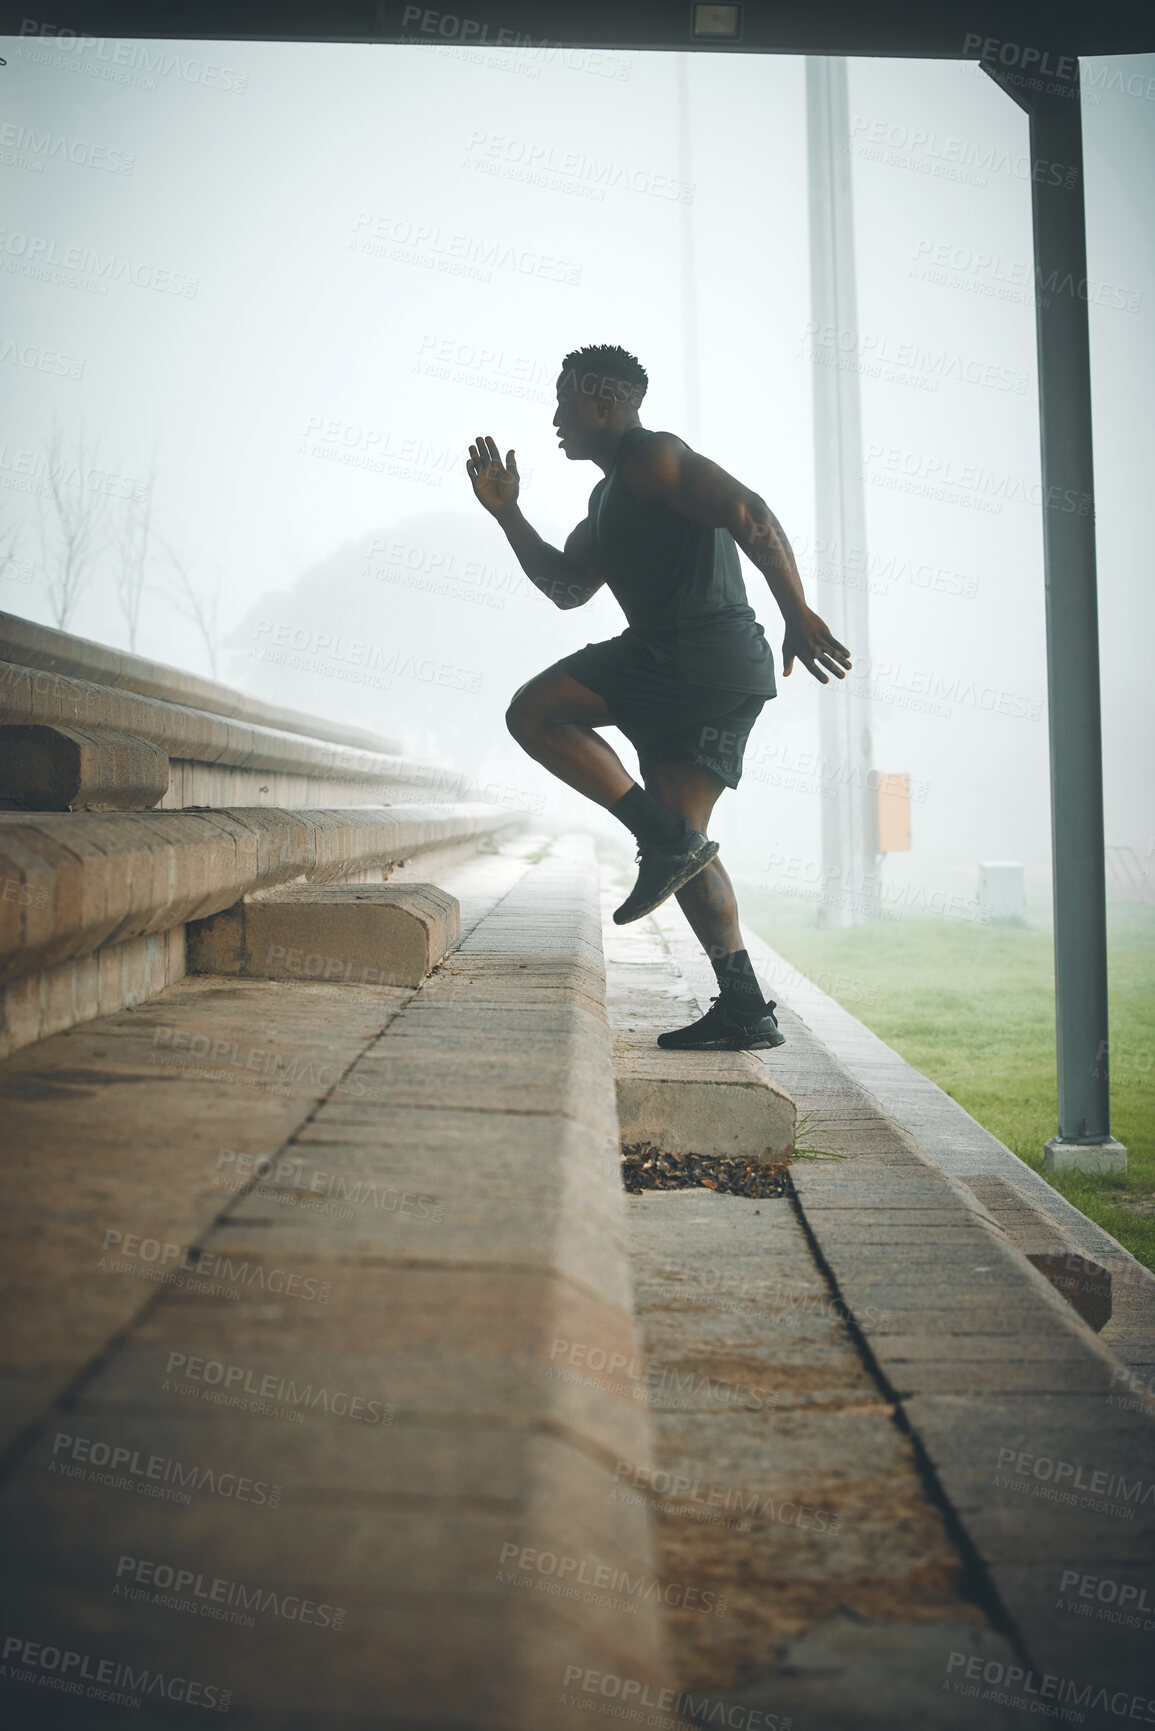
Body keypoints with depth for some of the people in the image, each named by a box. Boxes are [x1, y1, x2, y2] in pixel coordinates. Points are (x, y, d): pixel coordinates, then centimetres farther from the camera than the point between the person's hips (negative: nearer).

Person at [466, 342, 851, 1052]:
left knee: (534, 712, -4)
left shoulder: (650, 456, -2)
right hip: (728, 676, 10)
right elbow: (567, 587, 33)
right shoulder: (610, 498, 29)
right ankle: (746, 1011, 4)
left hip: (696, 653, -10)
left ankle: (664, 838, -13)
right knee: (684, 843, 8)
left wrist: (797, 610, -25)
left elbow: (746, 510, -16)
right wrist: (507, 513, 26)